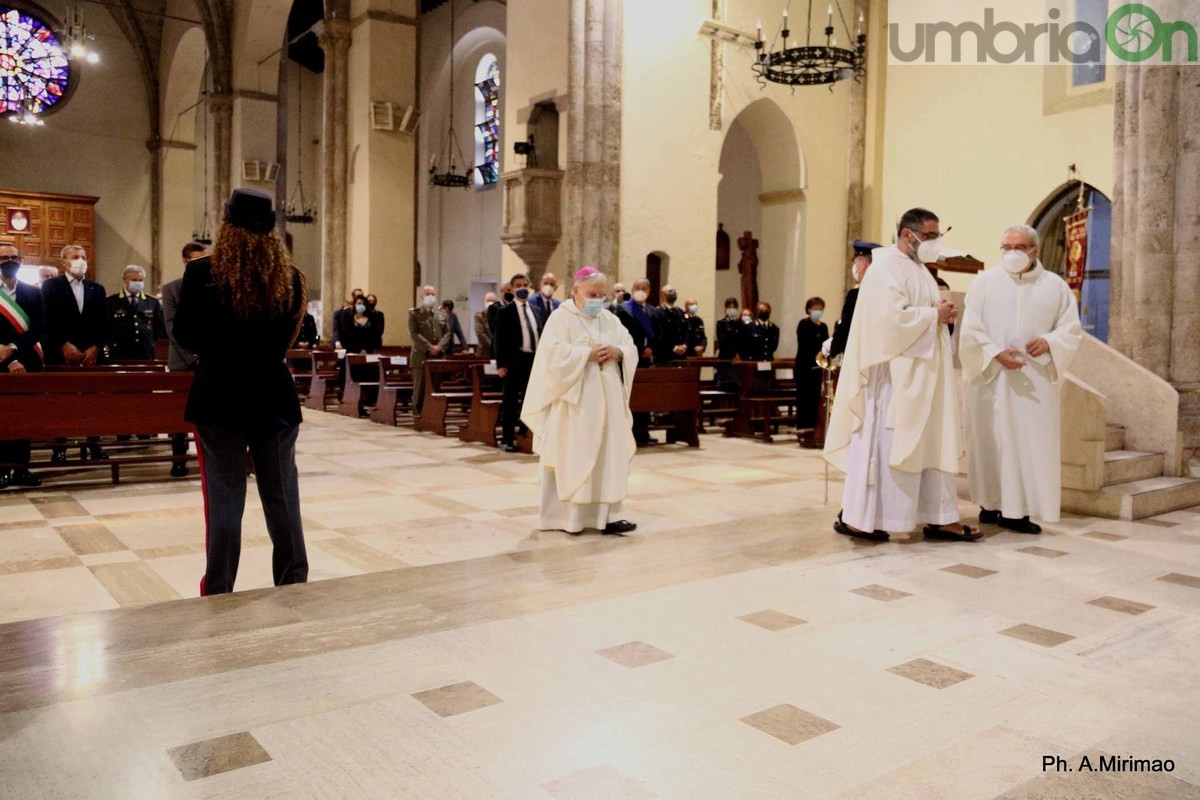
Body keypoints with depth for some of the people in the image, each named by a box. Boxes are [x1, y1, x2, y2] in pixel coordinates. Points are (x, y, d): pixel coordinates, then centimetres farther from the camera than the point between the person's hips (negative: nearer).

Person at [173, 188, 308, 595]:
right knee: (283, 499, 11)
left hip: (220, 397, -2)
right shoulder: (290, 278, -4)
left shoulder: (203, 272, -10)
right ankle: (294, 586, 20)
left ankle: (219, 594, 13)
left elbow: (185, 336, -1)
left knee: (224, 500, 6)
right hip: (274, 396, 2)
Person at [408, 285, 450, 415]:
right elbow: (414, 334, -8)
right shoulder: (414, 313, 2)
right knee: (420, 388, -2)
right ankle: (418, 414, 4)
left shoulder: (440, 314, 16)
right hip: (421, 357, -4)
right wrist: (429, 347, -15)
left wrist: (439, 347, -8)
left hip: (438, 356, 4)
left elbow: (447, 333, 11)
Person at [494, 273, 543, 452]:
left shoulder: (536, 311, 13)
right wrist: (501, 364, -12)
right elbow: (500, 339, -5)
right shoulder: (506, 312, -1)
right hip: (515, 361, -4)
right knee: (511, 401, 2)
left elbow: (542, 335, 14)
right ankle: (508, 439, 8)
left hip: (534, 360, 5)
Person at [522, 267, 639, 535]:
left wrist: (617, 352, -11)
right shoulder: (561, 318, -4)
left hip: (606, 402, 6)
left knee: (608, 456, 3)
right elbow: (553, 353, -17)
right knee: (571, 458, -2)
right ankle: (565, 516, 6)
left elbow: (631, 348, 10)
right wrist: (588, 354, -19)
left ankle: (607, 515, 7)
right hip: (573, 402, -6)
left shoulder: (610, 319, 14)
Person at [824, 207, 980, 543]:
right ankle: (854, 517, 4)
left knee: (932, 445, 9)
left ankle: (940, 518, 14)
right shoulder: (888, 268, -12)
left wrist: (941, 315, 5)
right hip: (895, 375, -10)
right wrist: (934, 314, -14)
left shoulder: (918, 270, 19)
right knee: (882, 445, -4)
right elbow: (892, 317, -25)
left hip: (921, 376, 10)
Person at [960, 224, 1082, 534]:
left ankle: (1019, 510, 4)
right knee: (992, 441, 2)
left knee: (1032, 443, -1)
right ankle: (992, 504, 11)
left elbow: (1071, 328, 8)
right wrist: (996, 354, -18)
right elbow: (971, 330, -3)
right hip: (991, 379, -1)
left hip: (1036, 381, 1)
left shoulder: (1055, 285, 8)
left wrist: (1049, 342, -13)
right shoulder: (984, 282, 4)